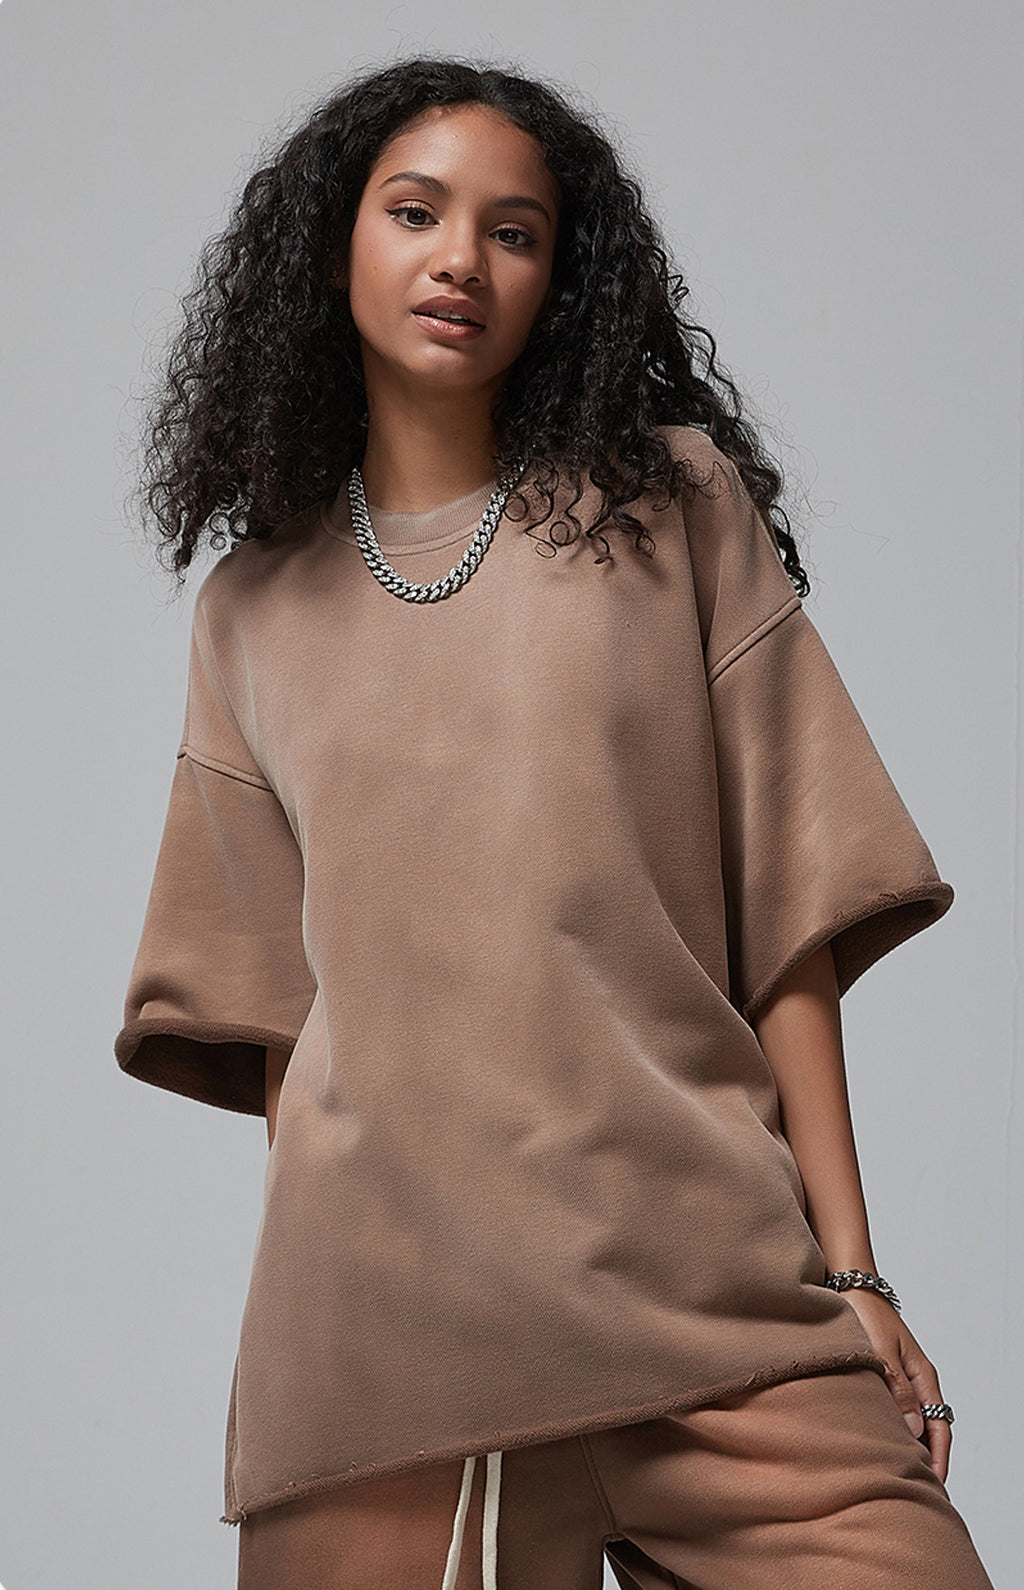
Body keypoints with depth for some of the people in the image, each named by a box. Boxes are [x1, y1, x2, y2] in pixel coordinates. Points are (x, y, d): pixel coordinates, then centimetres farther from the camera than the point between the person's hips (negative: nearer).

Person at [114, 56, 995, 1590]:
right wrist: (299, 1305, 6)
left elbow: (786, 909, 3)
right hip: (375, 1320, 2)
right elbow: (273, 992, 14)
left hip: (710, 1291, -1)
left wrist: (849, 1267, -3)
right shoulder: (256, 603, 14)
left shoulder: (672, 509, 8)